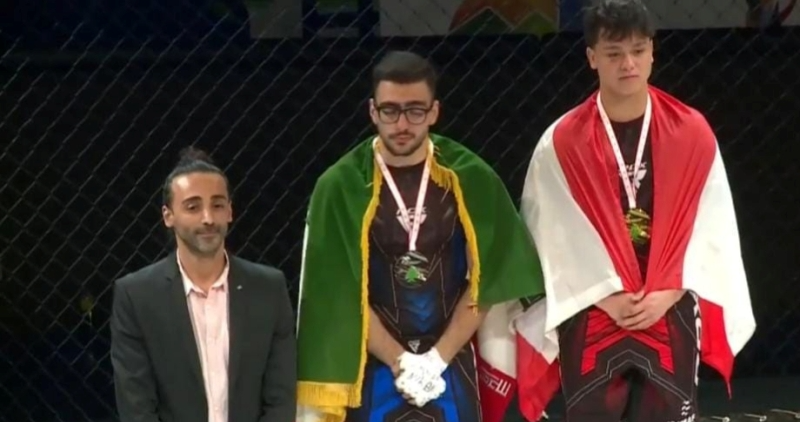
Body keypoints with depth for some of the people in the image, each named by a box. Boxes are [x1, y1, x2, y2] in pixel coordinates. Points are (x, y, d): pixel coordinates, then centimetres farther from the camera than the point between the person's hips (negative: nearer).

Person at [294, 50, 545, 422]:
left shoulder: (470, 178, -3)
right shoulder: (341, 186, -7)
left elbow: (486, 280, -1)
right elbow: (340, 293, -6)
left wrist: (436, 359, -8)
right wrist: (401, 362, -10)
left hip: (451, 367, 1)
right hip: (373, 369, -1)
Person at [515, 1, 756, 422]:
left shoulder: (692, 133, 0)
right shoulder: (561, 143, -4)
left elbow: (710, 229, 0)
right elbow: (554, 236, -4)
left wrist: (667, 295, -9)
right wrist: (606, 298, -11)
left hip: (671, 319, 1)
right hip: (590, 321, -1)